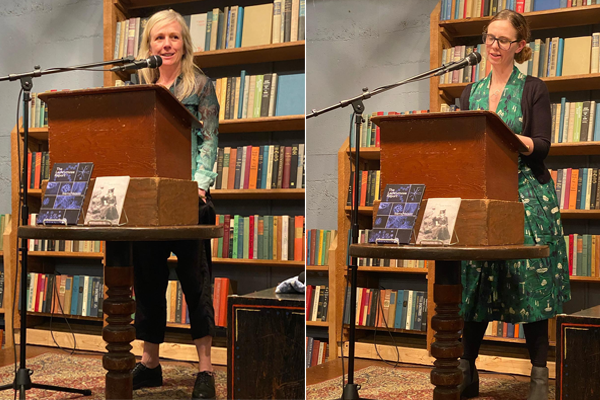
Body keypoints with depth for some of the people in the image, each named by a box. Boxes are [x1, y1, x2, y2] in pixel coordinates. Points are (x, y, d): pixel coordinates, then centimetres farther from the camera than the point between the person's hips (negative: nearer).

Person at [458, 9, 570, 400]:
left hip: (525, 195, -3)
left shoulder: (534, 89, 1)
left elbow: (542, 146, -8)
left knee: (529, 283, -2)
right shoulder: (471, 92, 13)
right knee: (477, 282, 4)